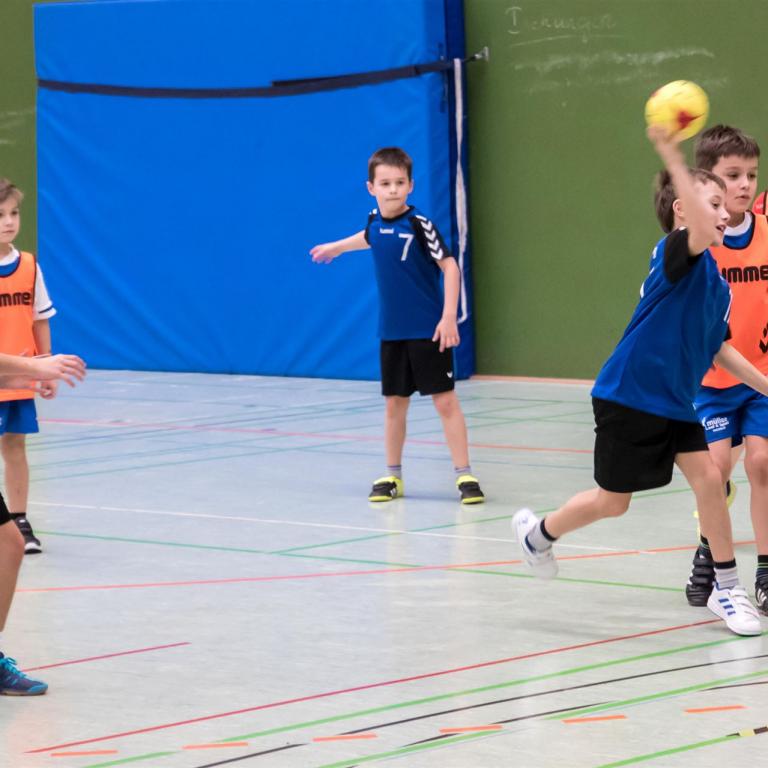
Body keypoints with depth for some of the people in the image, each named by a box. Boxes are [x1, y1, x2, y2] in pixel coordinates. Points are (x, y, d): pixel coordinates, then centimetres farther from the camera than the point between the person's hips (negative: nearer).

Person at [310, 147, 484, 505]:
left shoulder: (419, 225, -15)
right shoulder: (375, 221, 3)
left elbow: (449, 266, -14)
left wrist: (449, 317, -20)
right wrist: (337, 247, 45)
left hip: (428, 330, -5)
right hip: (392, 331, 5)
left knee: (445, 400, -6)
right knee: (395, 403, 11)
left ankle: (465, 475, -3)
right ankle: (392, 476, 21)